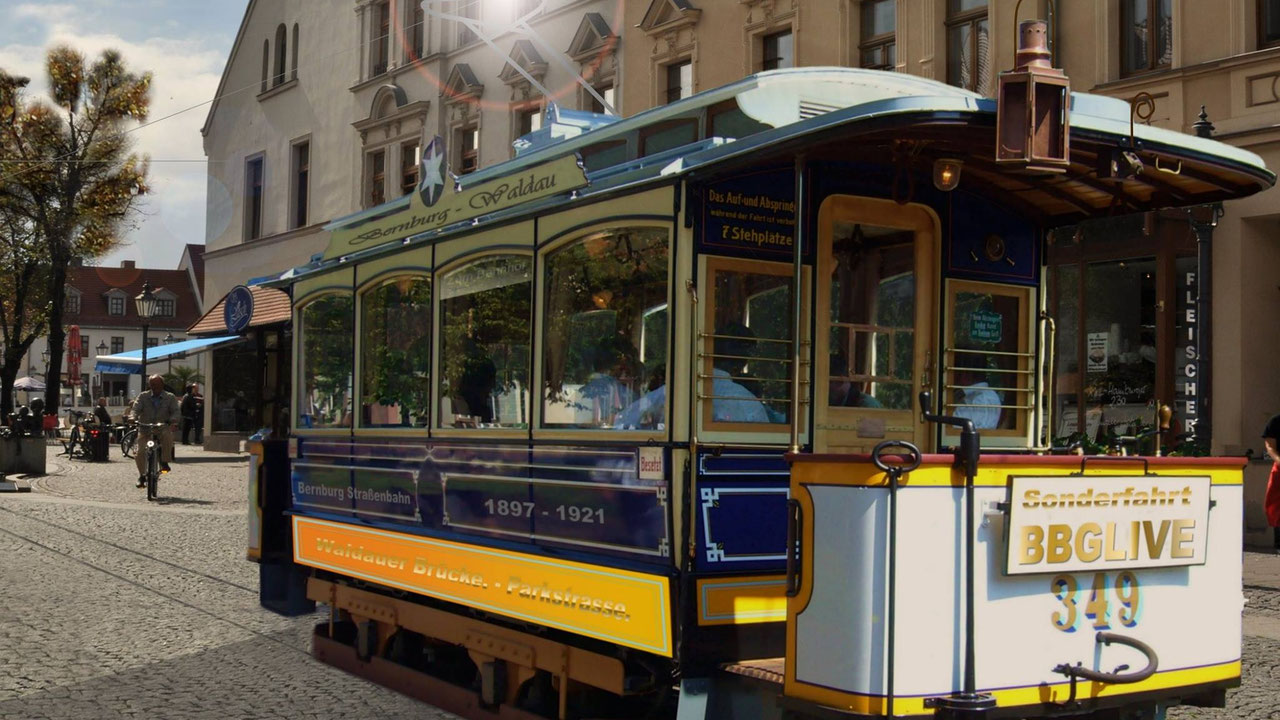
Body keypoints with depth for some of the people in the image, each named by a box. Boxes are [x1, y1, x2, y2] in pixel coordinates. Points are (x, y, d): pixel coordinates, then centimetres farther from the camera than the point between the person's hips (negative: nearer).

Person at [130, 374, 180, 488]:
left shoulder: (170, 397, 4)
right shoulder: (143, 396, 6)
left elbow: (176, 411, -6)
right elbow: (136, 409, -6)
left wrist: (173, 421, -28)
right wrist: (133, 418, -28)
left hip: (163, 428, -1)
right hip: (145, 428, 1)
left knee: (168, 435, -36)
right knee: (140, 452, -12)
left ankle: (164, 462, -18)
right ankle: (142, 475, 12)